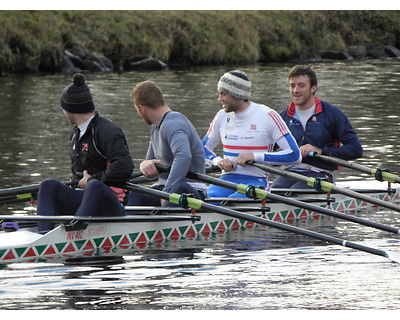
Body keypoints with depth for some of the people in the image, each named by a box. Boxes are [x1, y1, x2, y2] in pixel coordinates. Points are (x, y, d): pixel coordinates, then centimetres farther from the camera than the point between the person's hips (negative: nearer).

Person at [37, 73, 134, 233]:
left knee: (94, 186, -40)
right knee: (49, 185, -15)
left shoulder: (106, 130, -10)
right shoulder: (77, 132, 19)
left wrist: (92, 180, -14)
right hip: (83, 199, 8)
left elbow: (125, 168, -24)